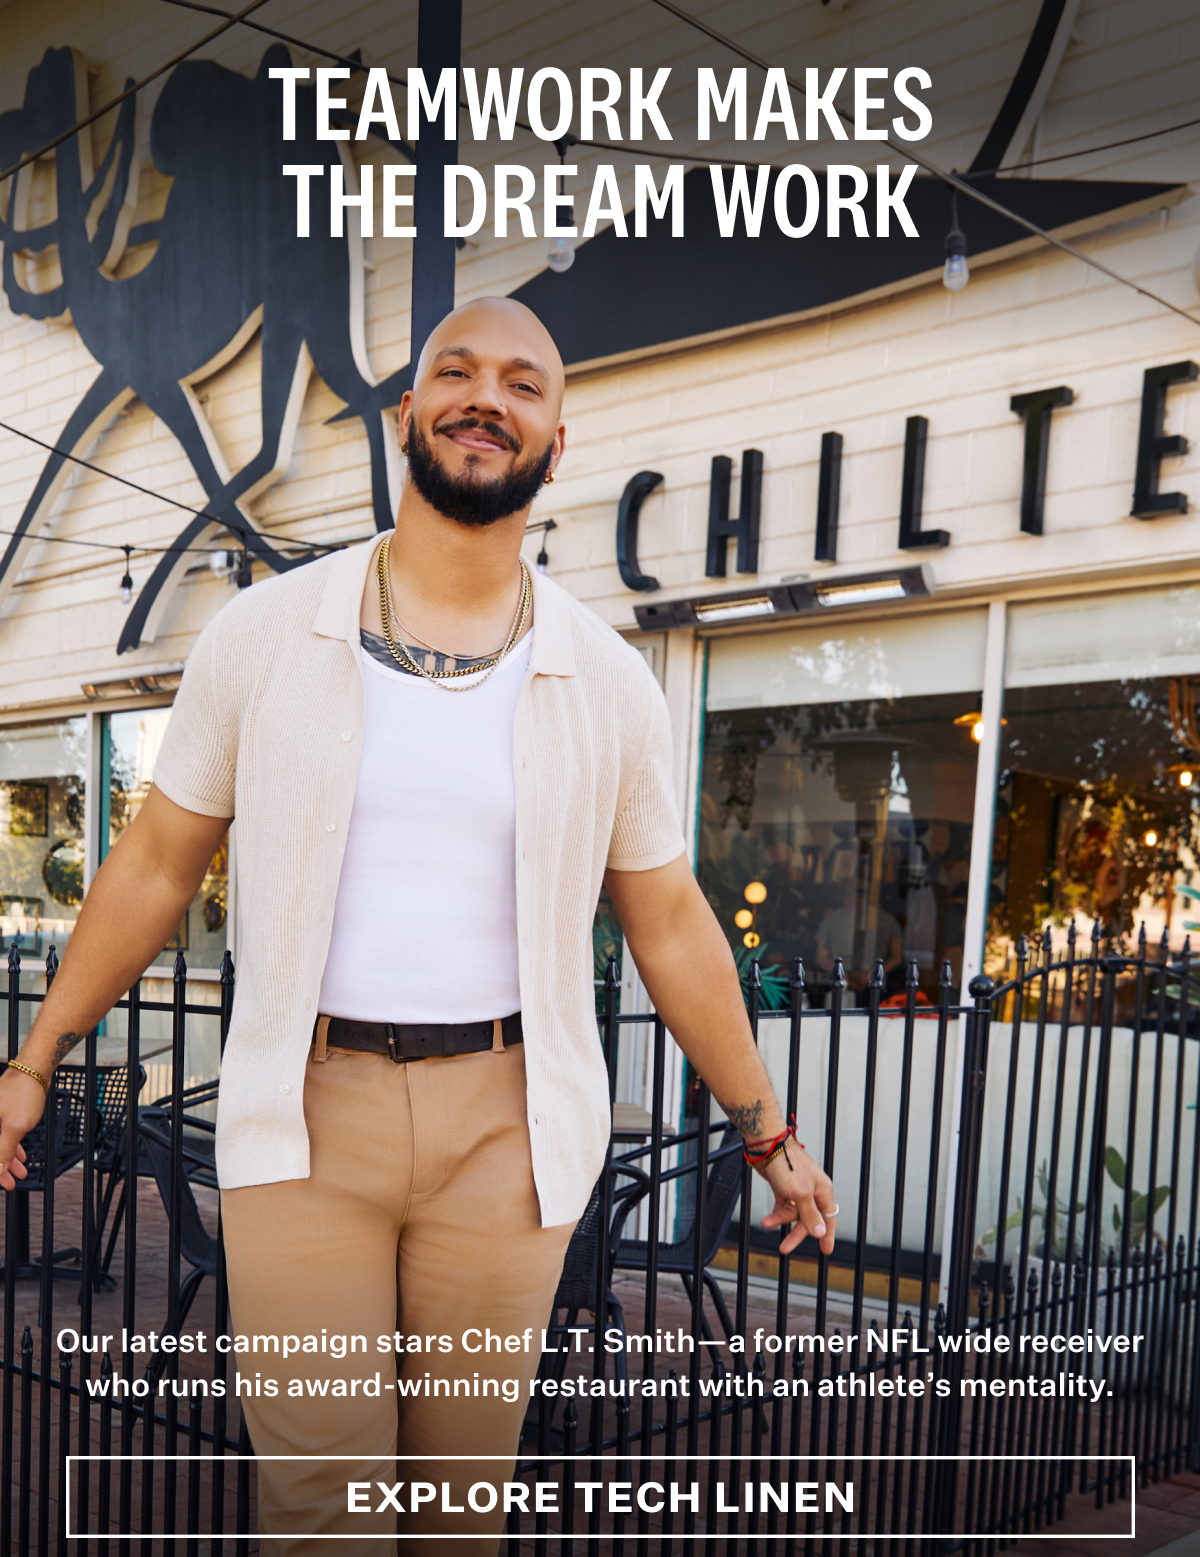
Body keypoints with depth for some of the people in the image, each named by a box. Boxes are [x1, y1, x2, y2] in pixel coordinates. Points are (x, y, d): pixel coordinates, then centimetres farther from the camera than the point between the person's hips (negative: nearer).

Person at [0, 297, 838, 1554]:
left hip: (506, 1122, 1)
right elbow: (156, 861, 7)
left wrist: (769, 1135, 12)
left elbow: (670, 924, 8)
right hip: (303, 1117, -1)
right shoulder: (262, 634, -2)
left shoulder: (607, 683, 0)